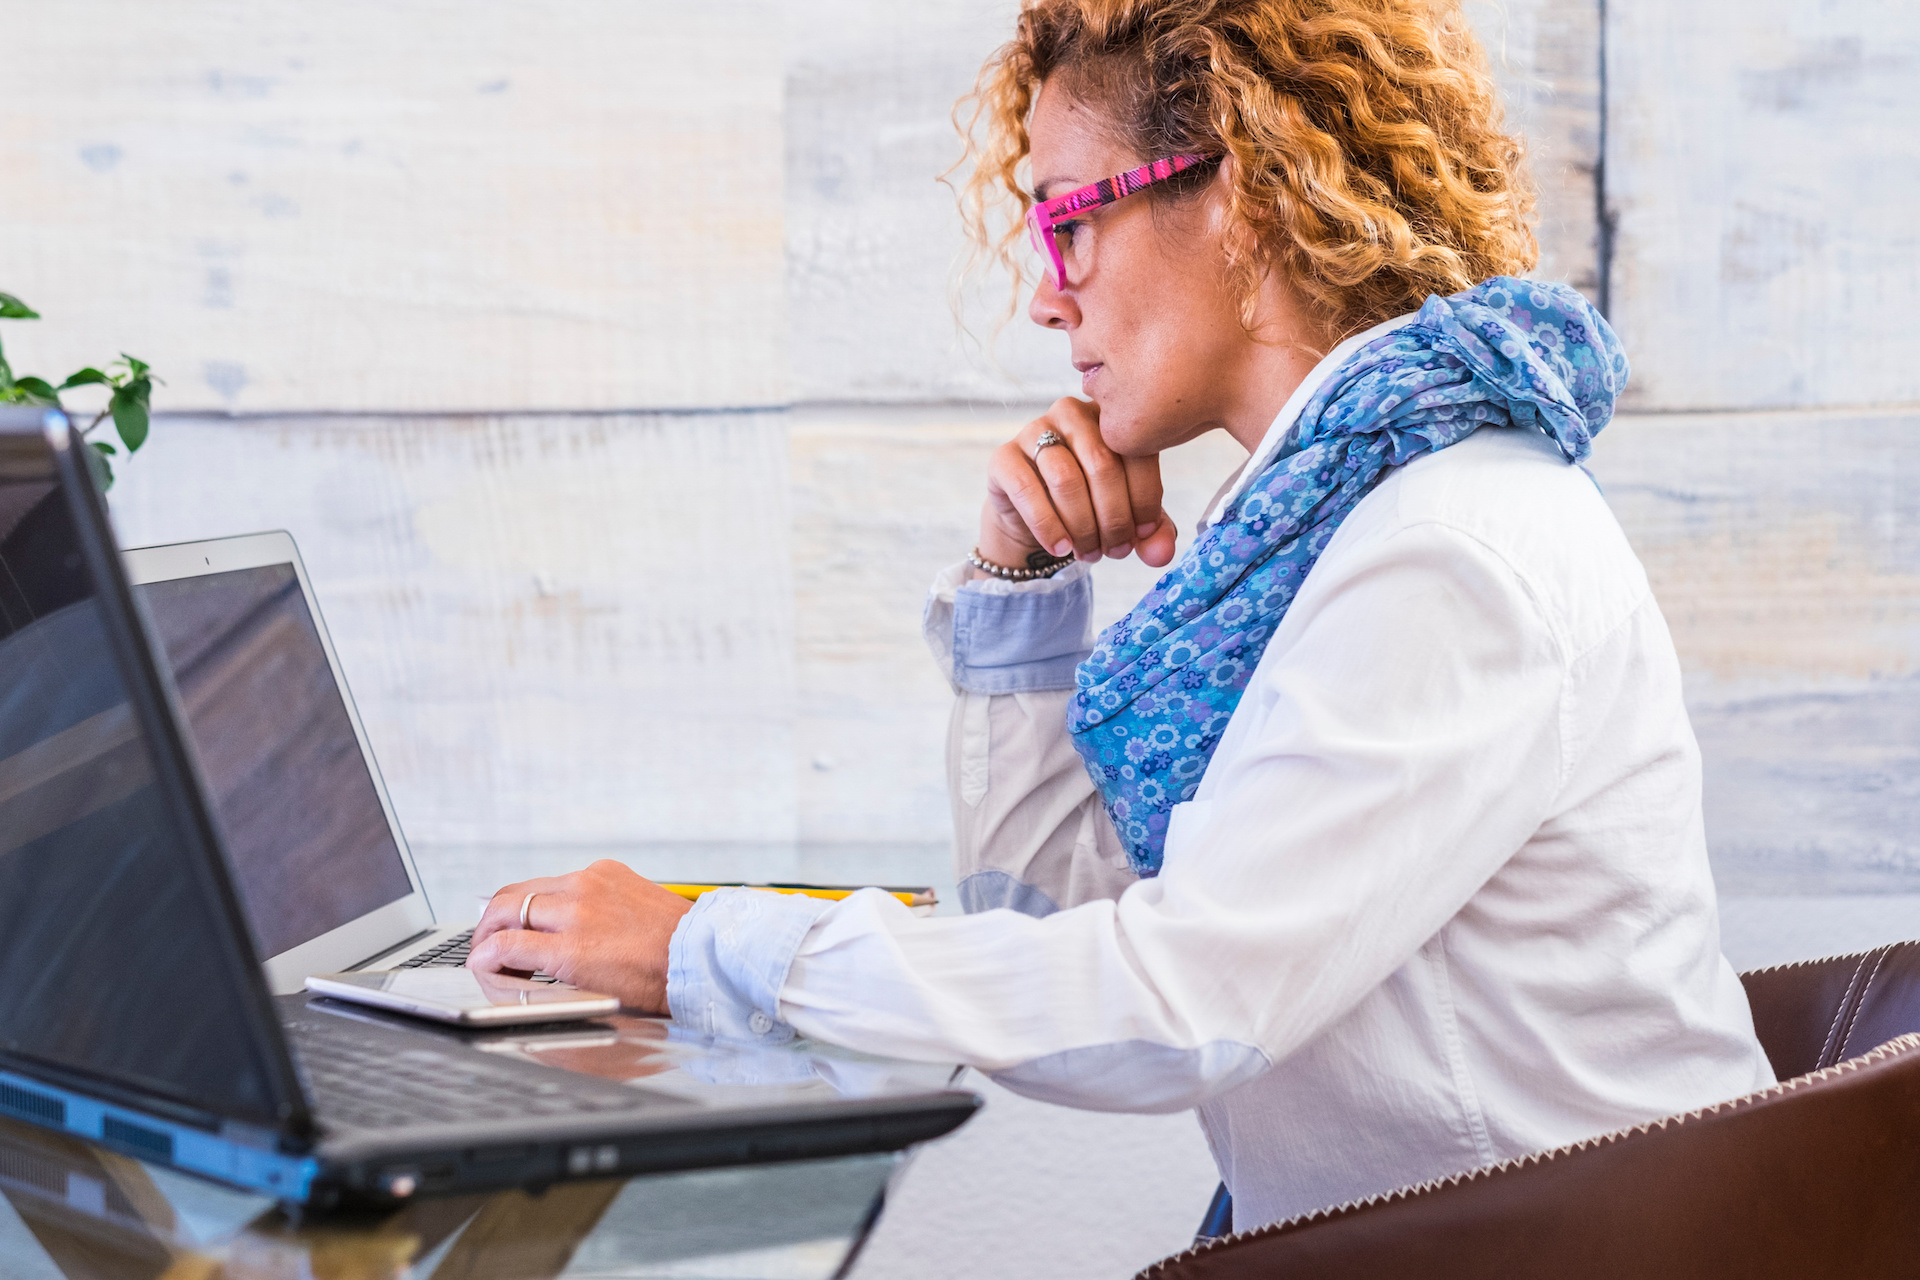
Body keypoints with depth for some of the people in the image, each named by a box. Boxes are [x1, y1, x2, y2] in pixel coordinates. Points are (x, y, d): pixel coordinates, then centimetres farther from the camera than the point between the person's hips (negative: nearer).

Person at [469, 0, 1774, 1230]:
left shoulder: (1465, 559, -18)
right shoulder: (1317, 505, 9)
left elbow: (1183, 1000, -25)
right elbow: (1058, 909, 11)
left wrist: (703, 952, -20)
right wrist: (1021, 582, 0)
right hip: (1349, 1236, 7)